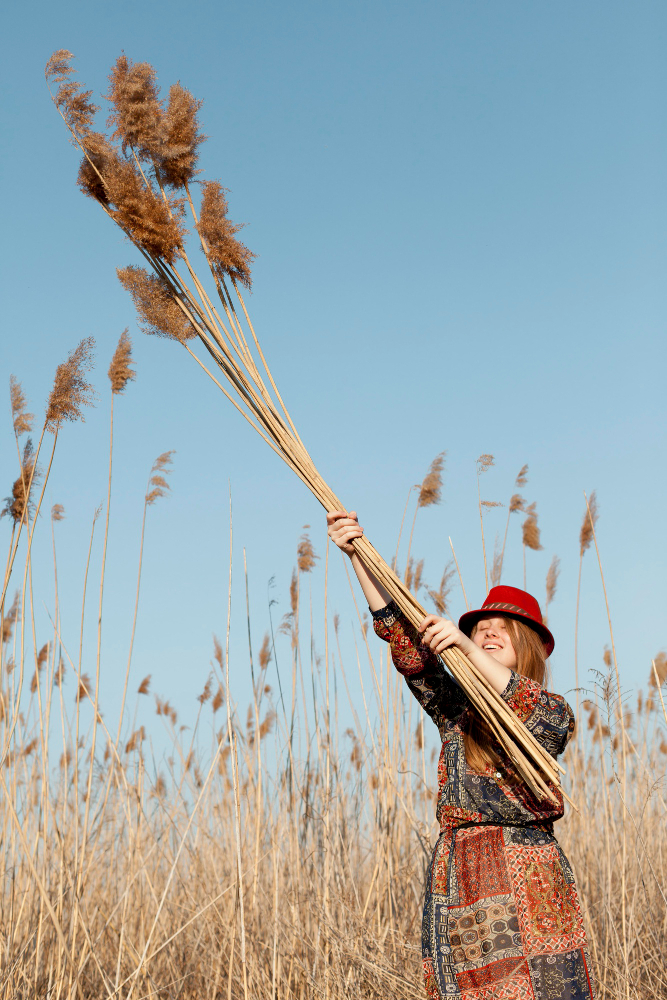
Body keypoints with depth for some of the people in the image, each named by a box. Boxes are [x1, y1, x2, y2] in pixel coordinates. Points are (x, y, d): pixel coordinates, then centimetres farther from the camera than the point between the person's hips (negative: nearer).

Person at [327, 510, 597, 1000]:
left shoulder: (554, 712, 7)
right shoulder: (456, 711, 15)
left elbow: (528, 709, -18)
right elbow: (403, 638, 6)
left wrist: (466, 648, -26)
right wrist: (358, 555, -2)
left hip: (525, 882, -3)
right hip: (456, 880, 3)